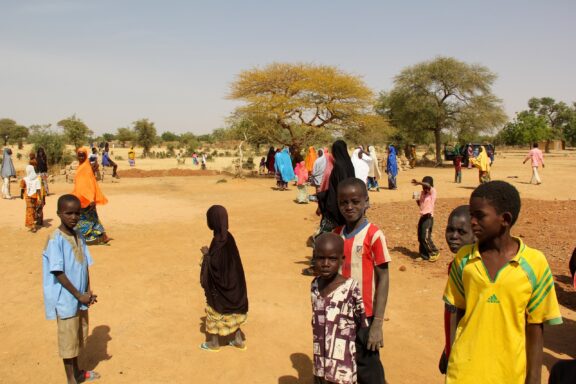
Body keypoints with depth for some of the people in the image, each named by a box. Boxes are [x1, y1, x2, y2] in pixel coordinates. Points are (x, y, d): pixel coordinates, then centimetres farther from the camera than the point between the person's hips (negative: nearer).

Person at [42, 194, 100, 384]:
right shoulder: (56, 239, -18)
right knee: (68, 340, 6)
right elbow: (58, 273, -19)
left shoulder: (79, 236, 3)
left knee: (79, 336, 20)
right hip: (66, 300, -7)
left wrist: (88, 291, -2)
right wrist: (79, 295, -16)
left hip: (80, 298, 7)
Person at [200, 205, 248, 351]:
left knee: (216, 310, 11)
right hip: (231, 280, 8)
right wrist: (209, 253, 8)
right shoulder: (227, 236, -1)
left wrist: (206, 254, -11)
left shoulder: (219, 241, -27)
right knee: (232, 309, 19)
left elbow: (215, 265, -25)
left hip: (219, 283, -8)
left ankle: (214, 343, 27)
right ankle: (238, 340, 28)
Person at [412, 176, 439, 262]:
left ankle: (434, 253, 8)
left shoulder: (432, 191, -9)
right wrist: (417, 199, -1)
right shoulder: (422, 193, 10)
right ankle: (424, 255, 20)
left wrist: (418, 183, -41)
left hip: (428, 217, -7)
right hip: (422, 217, 8)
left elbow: (428, 185, -31)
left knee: (426, 237, -10)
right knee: (420, 237, 9)